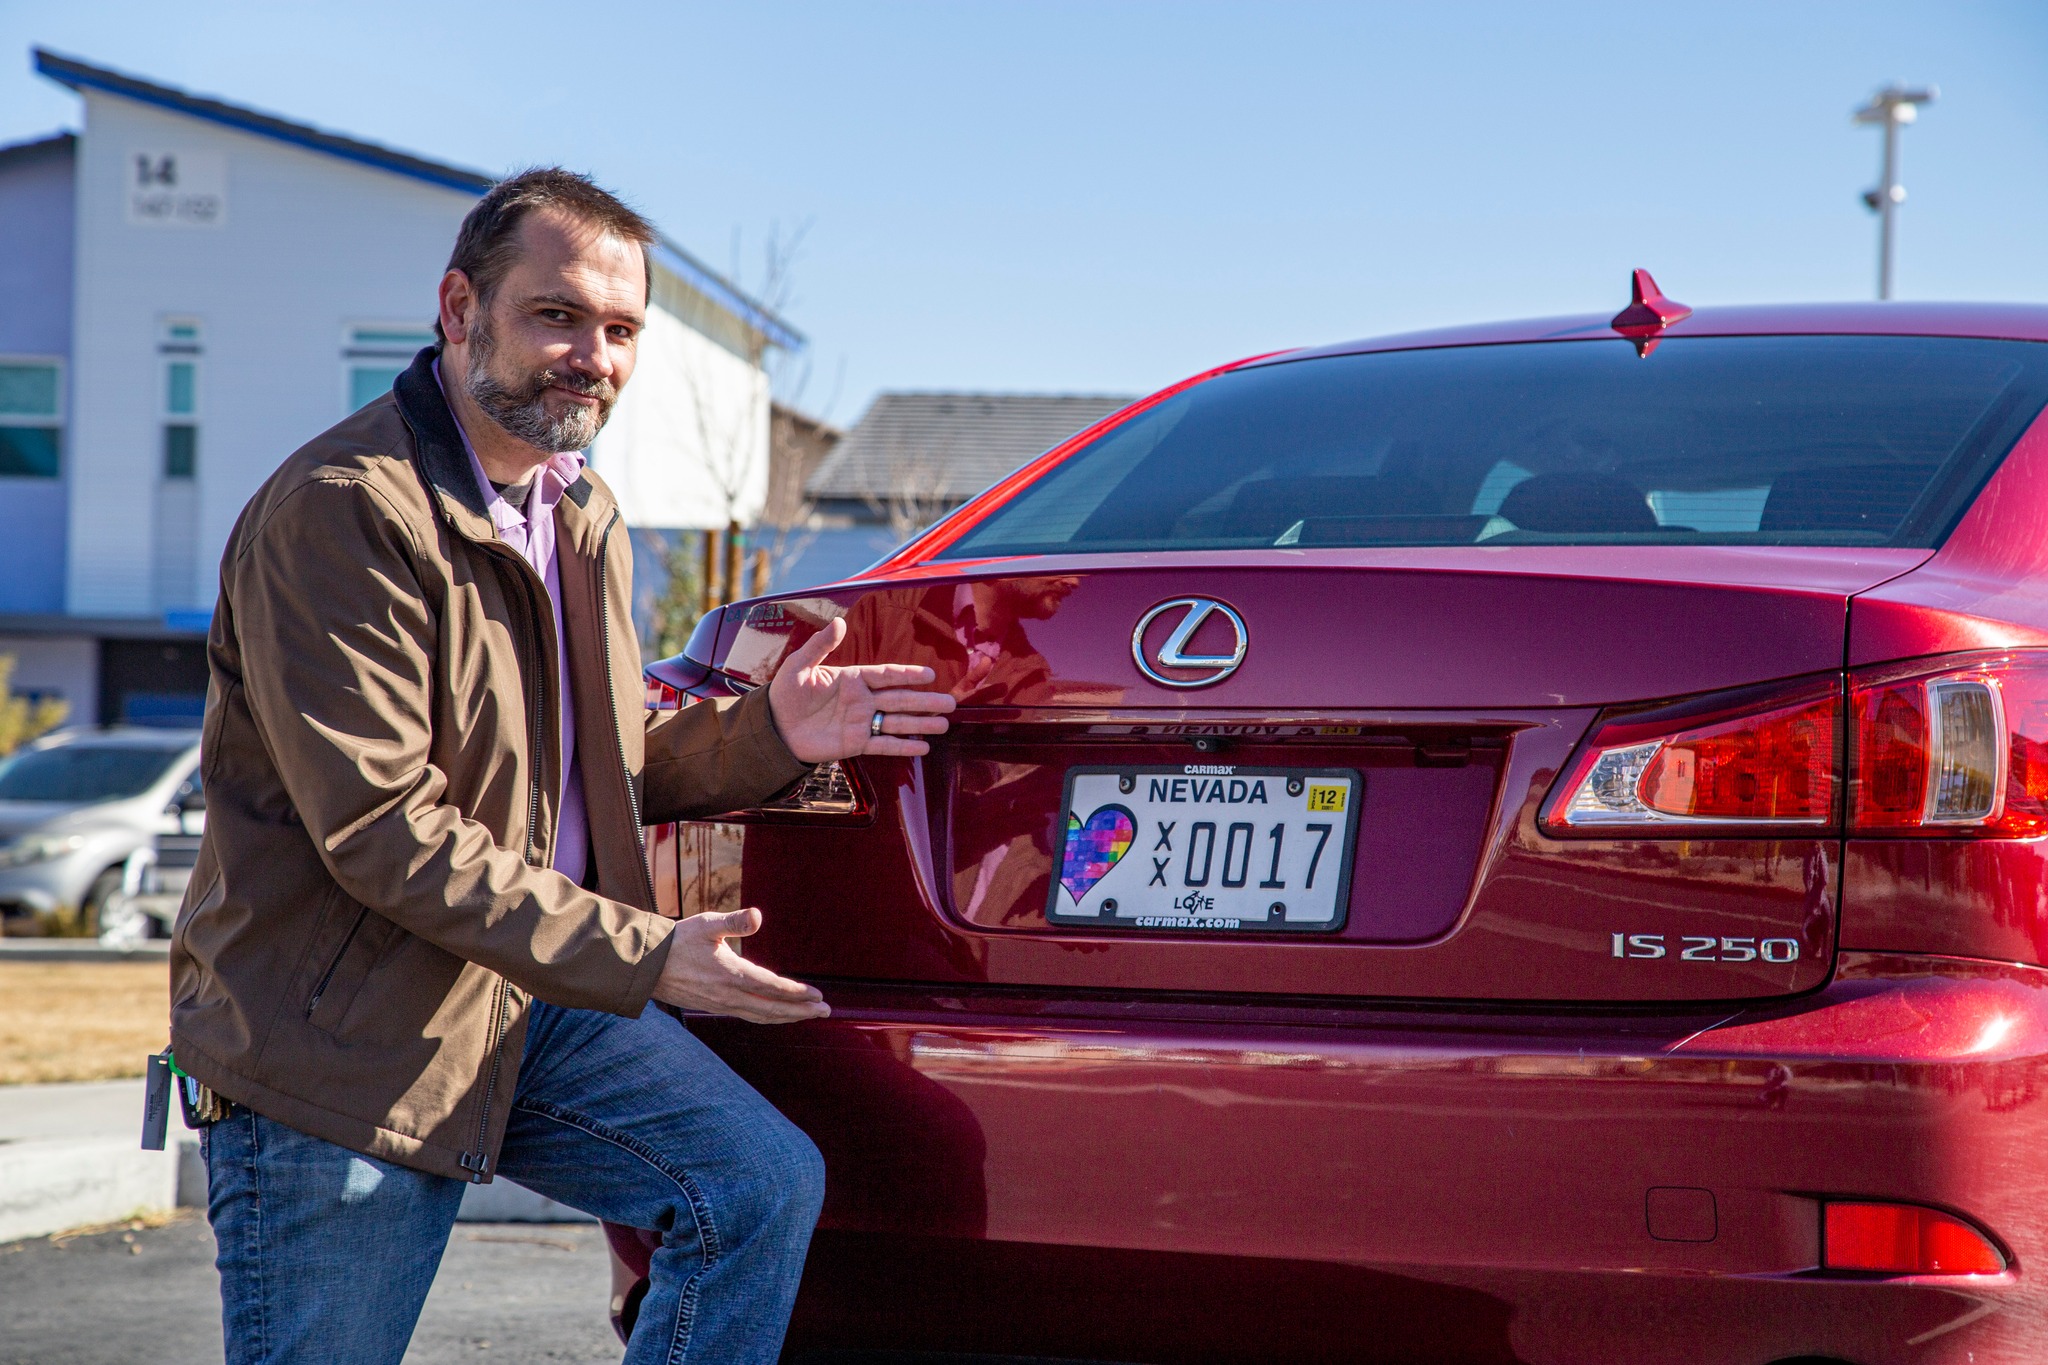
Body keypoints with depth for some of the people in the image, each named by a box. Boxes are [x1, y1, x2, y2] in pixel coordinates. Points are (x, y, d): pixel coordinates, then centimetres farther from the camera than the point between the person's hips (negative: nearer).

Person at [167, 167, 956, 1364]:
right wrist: (641, 954, -23)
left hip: (540, 1004, 8)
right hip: (338, 1040, -7)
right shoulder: (340, 511, -18)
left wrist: (769, 736, 1)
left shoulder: (582, 514, 13)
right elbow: (381, 827, -23)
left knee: (768, 1186, -6)